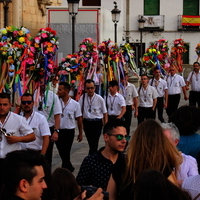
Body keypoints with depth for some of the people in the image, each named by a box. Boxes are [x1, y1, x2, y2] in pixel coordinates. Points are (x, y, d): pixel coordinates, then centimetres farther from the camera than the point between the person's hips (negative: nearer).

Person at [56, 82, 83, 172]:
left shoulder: (75, 104, -3)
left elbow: (79, 119, 4)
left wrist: (80, 133, 6)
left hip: (69, 131, -2)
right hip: (58, 130, 2)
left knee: (66, 152, -1)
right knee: (61, 152, 11)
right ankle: (69, 167, 31)